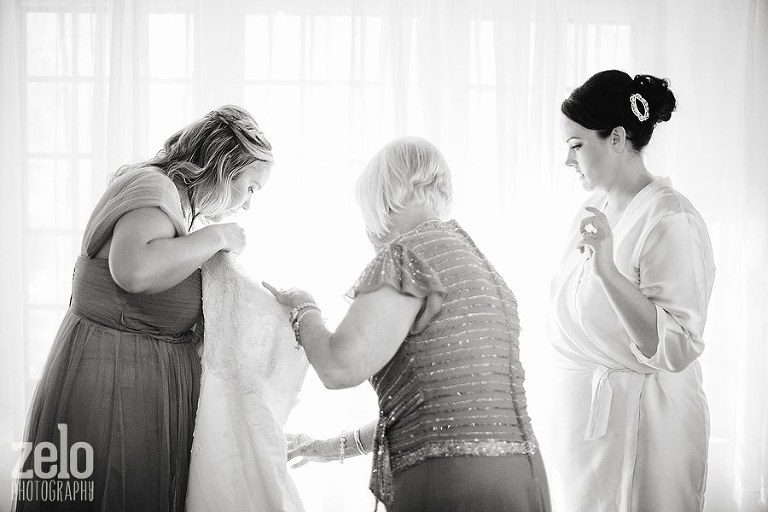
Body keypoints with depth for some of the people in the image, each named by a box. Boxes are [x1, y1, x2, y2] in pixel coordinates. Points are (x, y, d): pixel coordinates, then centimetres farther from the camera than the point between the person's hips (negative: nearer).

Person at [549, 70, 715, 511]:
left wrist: (607, 269, -33)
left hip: (641, 420, -7)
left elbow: (676, 349, -26)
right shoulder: (595, 209, 8)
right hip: (584, 417, 7)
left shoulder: (671, 221, -18)